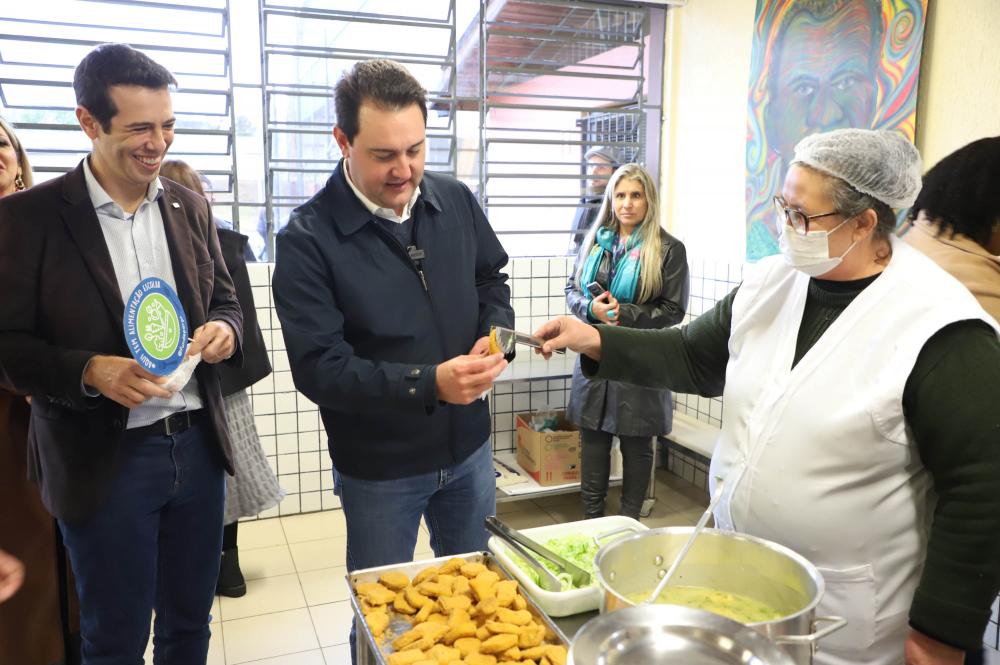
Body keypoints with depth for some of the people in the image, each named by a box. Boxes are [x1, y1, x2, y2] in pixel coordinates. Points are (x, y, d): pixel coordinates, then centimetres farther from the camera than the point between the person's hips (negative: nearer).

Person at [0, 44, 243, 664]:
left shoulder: (190, 207, 4)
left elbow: (225, 300, 12)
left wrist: (224, 329, -10)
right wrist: (90, 372, -24)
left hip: (198, 445, 4)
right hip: (105, 462, -3)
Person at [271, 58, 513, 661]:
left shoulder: (455, 200, -4)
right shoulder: (308, 240, -18)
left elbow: (491, 279, 11)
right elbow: (319, 367, -22)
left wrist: (495, 334, -10)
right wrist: (428, 384, -32)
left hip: (468, 446, 4)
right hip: (379, 468, -4)